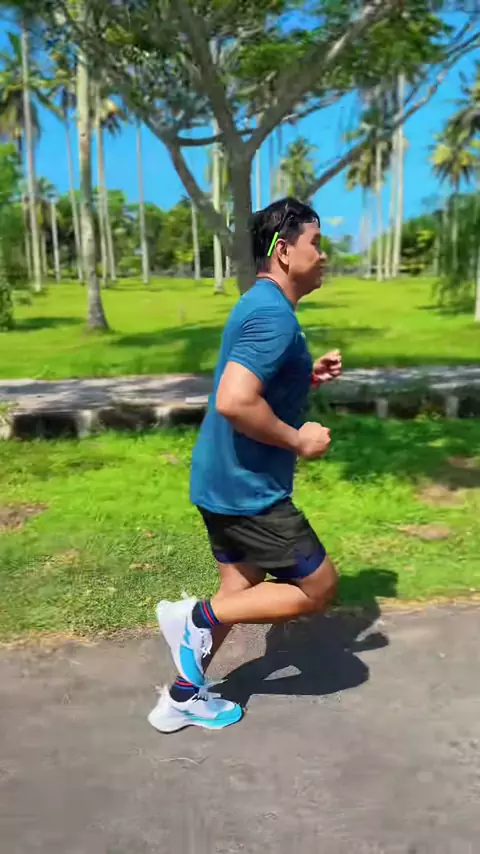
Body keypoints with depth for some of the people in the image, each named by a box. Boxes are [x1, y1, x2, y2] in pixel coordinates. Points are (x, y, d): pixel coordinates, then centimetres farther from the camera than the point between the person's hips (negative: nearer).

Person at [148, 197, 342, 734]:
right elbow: (234, 402, -32)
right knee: (318, 588, 4)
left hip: (225, 481, 10)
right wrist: (298, 440, -18)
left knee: (241, 589, 20)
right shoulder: (273, 314, -20)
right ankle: (196, 617, 7)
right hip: (248, 488, -10)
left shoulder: (261, 306, 13)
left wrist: (309, 376, 9)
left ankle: (183, 698, 33)